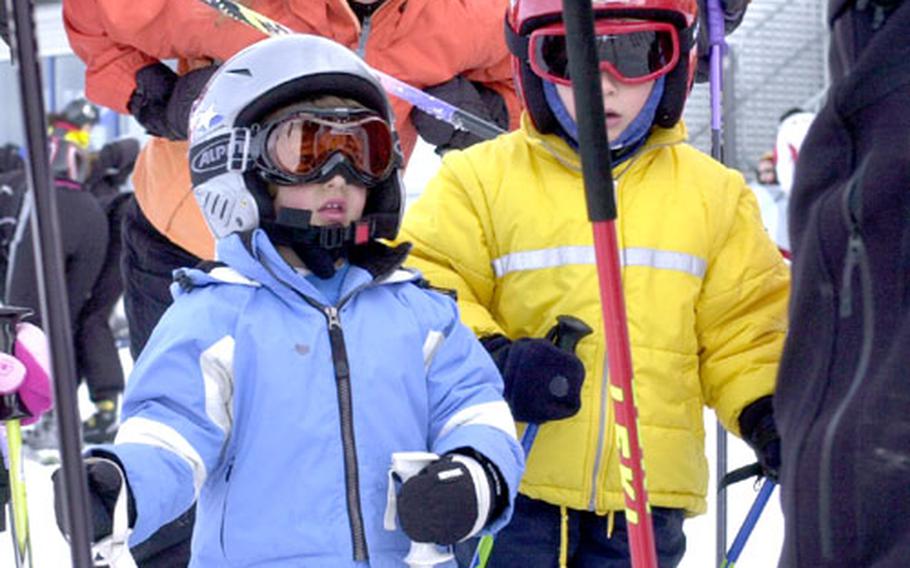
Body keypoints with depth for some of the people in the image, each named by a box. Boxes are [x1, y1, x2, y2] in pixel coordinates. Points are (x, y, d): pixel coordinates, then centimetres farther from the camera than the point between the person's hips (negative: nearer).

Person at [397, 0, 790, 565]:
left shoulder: (713, 195, 9)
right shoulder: (484, 178, -1)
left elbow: (742, 330, 13)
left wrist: (771, 413, -5)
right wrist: (487, 361, -21)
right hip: (510, 484, -2)